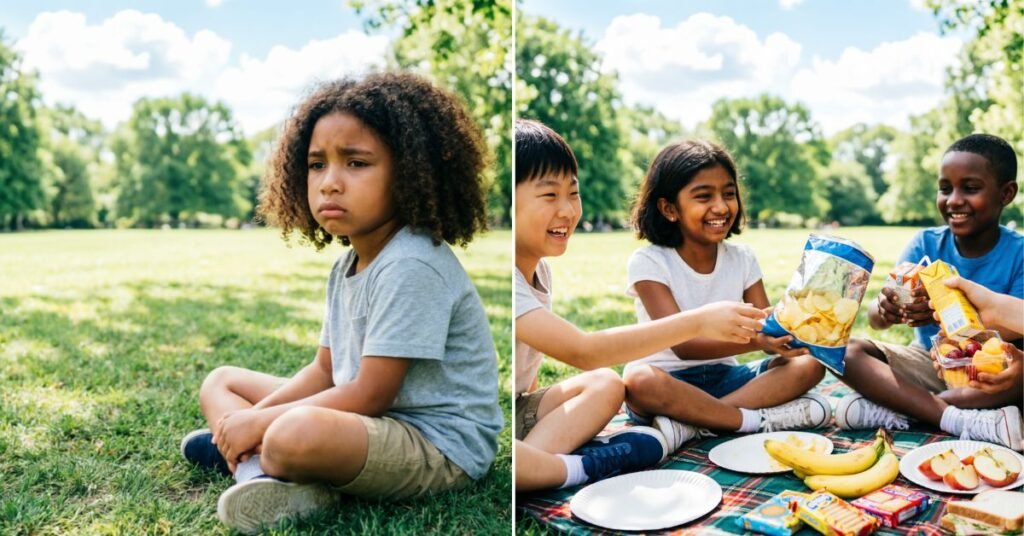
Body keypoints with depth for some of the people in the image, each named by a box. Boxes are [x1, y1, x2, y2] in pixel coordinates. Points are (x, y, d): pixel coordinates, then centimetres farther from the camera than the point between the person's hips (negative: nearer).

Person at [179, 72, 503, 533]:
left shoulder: (412, 266, -22)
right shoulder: (348, 264, 9)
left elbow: (371, 394, -22)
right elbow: (325, 370, 12)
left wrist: (261, 421, -13)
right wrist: (253, 421, -4)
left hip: (438, 446, -10)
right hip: (369, 422, 10)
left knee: (296, 435, -40)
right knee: (221, 382, 15)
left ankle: (259, 462, -6)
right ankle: (266, 471, -11)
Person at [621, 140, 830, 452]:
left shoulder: (742, 259, 3)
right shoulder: (648, 262, -13)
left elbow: (765, 329, -2)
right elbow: (682, 344, -21)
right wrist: (756, 339, -34)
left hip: (724, 377, 5)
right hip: (670, 382, -5)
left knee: (809, 364, -16)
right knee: (638, 381, -37)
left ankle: (690, 422, -26)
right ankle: (759, 419, -24)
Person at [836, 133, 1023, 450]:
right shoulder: (925, 244, -4)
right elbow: (875, 319, -12)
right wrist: (884, 309, -38)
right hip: (928, 361, 3)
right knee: (848, 352, -22)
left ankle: (891, 408, -26)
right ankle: (965, 421, -29)